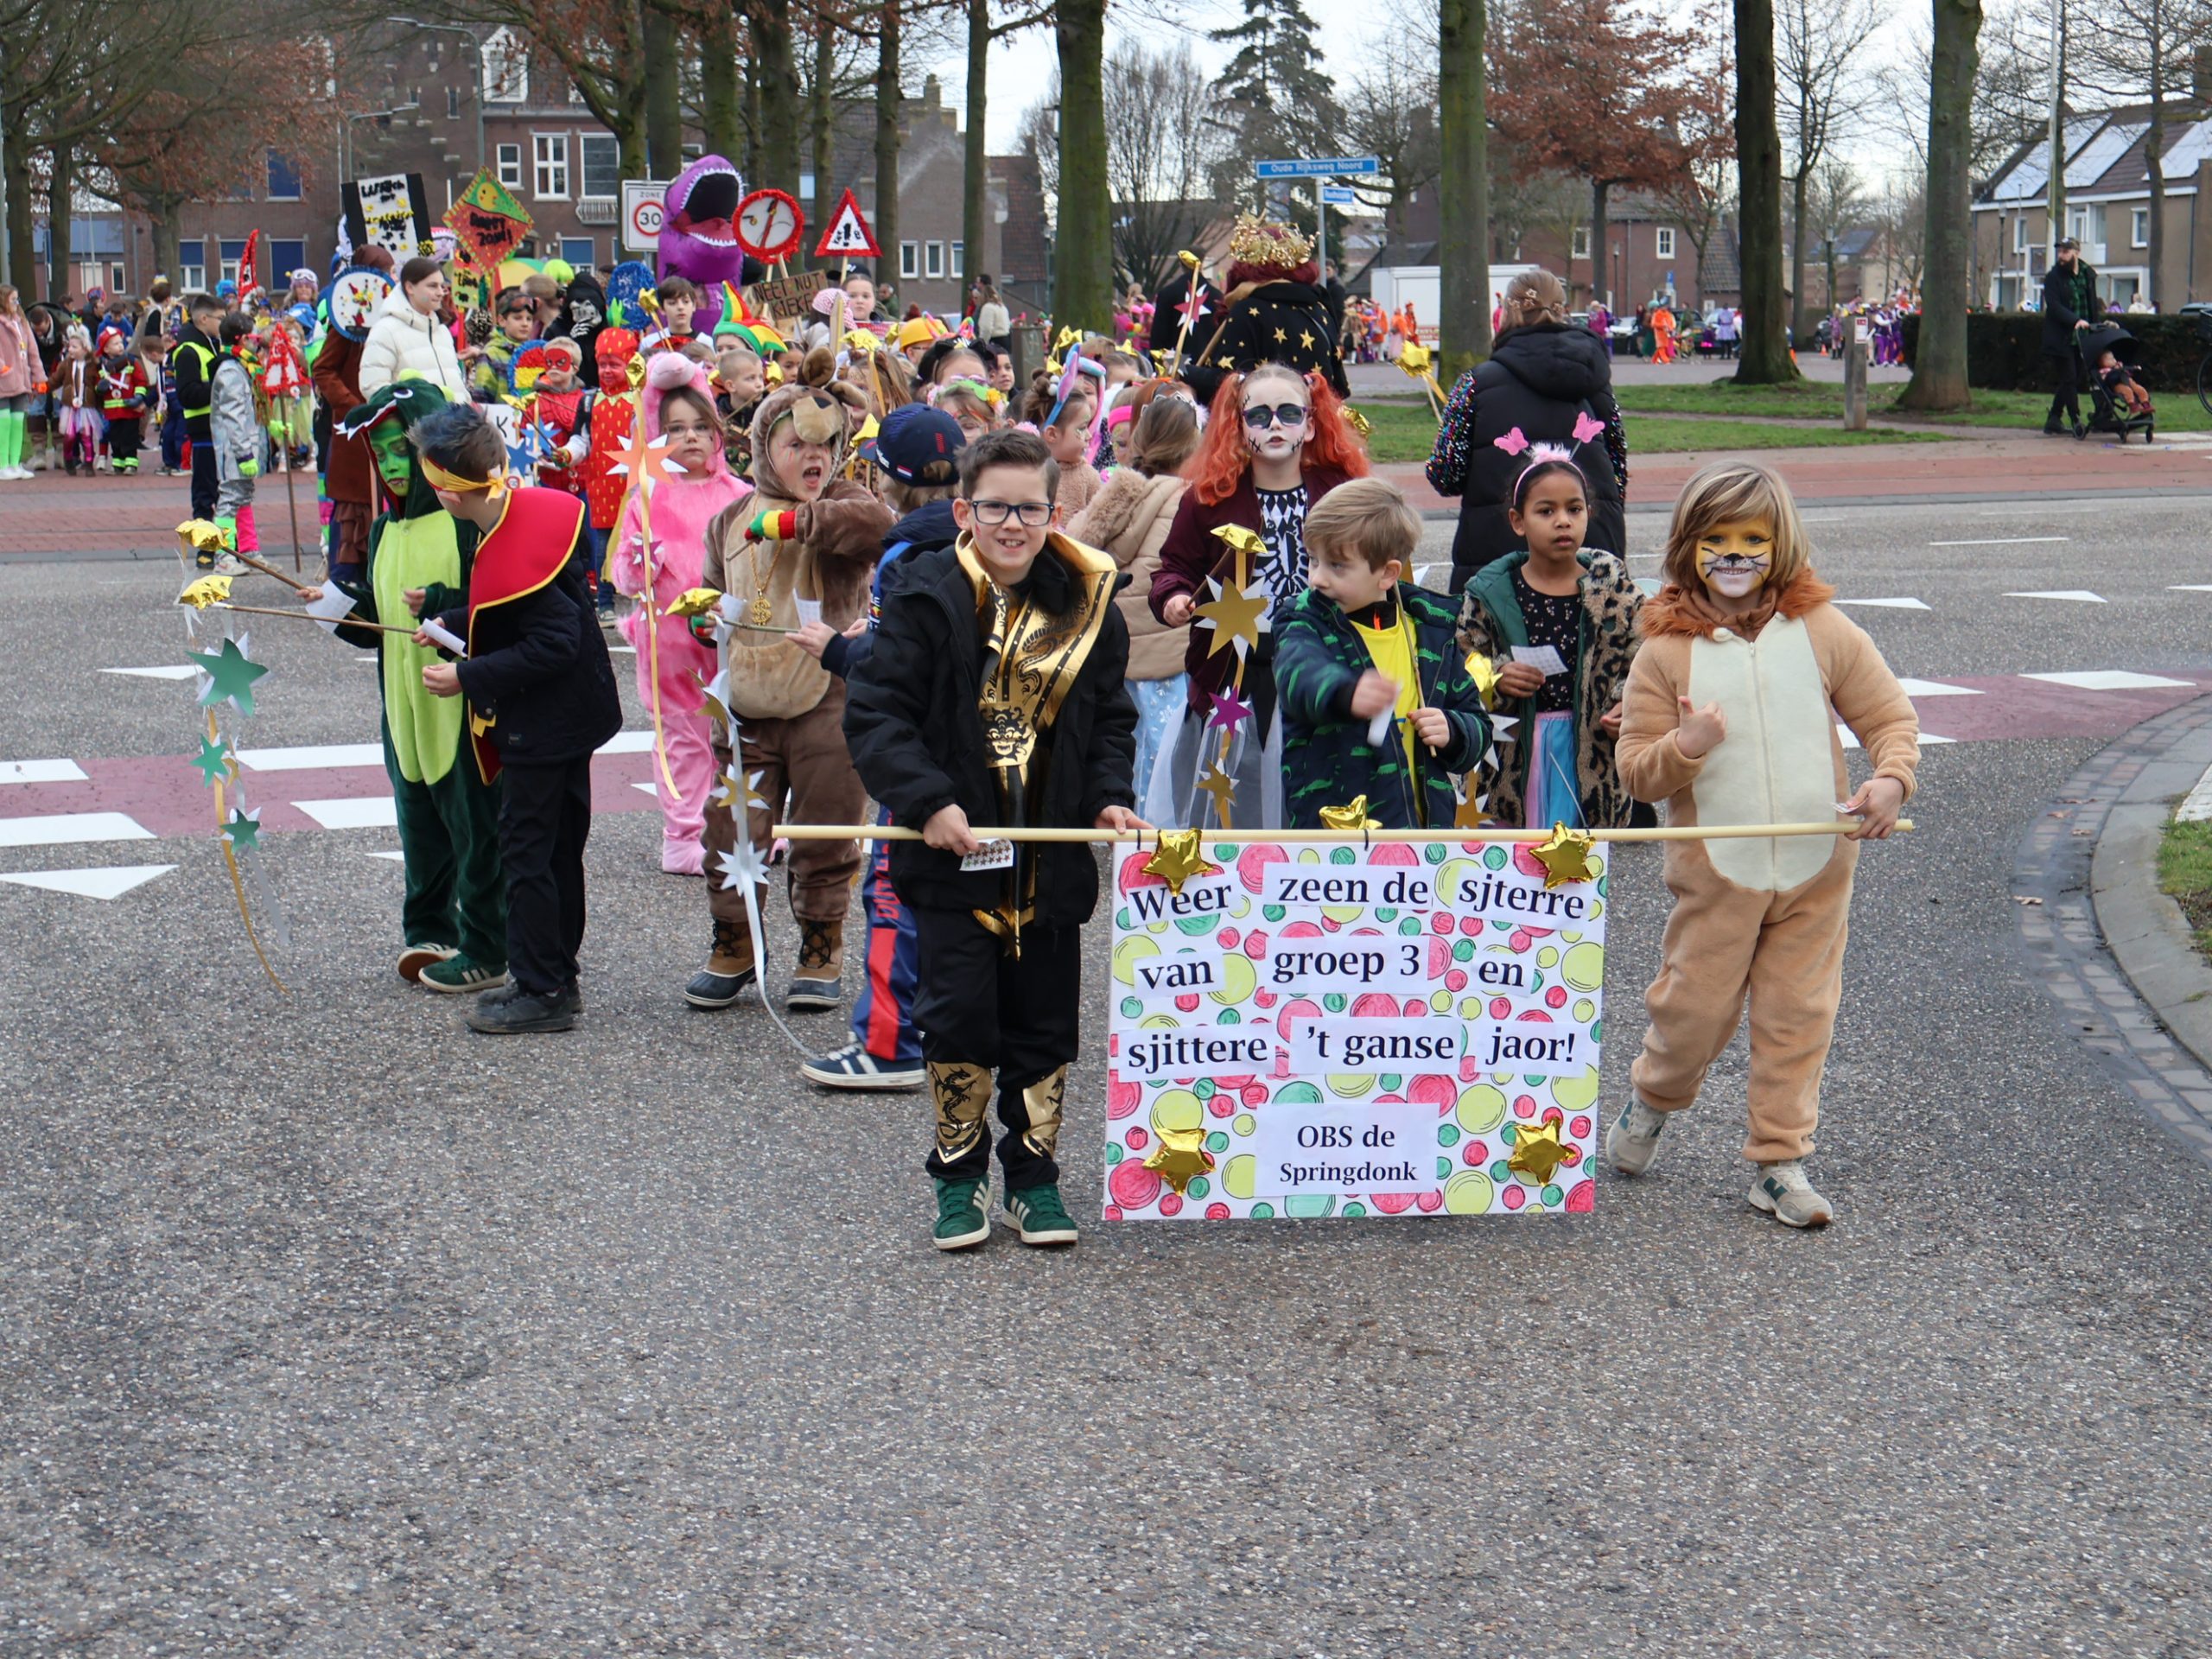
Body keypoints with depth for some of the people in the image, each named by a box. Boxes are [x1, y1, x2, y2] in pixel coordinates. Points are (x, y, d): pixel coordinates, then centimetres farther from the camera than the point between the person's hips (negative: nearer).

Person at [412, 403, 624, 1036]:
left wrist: (468, 677, -22)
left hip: (540, 727, -10)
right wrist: (453, 623, 15)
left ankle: (542, 993, 5)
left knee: (526, 850, -1)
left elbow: (550, 646, -28)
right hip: (573, 712, 10)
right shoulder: (534, 510, 1)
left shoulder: (509, 555, -27)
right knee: (557, 846, 17)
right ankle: (556, 978, 27)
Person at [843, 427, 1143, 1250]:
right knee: (958, 1018, 0)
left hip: (1053, 858, 3)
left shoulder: (1085, 603, 4)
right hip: (954, 851, -3)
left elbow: (1111, 719, 13)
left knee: (1045, 1021, 9)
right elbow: (875, 716, -9)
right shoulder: (927, 599, -6)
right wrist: (927, 802, -19)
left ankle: (1033, 1176, 23)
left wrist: (1110, 798, -2)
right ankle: (959, 1175, 16)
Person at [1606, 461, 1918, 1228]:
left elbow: (1890, 716, 5)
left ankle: (1780, 1161, 17)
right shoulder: (1665, 651, -5)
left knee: (1798, 1016, 6)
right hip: (1717, 871, -1)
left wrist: (1891, 778, -14)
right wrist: (1684, 749, -24)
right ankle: (1652, 1098, 36)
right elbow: (1634, 770, -4)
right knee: (1695, 1009, 5)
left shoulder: (1824, 632, -1)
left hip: (1816, 869, 2)